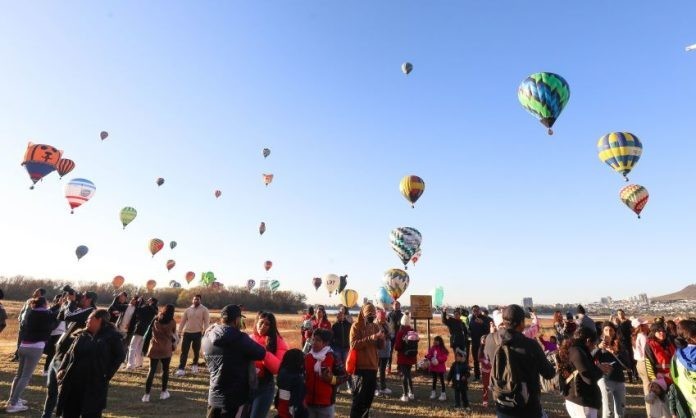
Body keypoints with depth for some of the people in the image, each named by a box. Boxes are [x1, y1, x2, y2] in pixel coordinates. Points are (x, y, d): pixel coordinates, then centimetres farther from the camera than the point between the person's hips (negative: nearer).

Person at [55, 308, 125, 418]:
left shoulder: (111, 336, -6)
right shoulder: (81, 335, 10)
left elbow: (120, 356, -6)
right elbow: (69, 354, 12)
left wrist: (107, 374, -10)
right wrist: (61, 370, -2)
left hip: (95, 386, -5)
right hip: (72, 383, 5)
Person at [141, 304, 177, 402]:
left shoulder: (155, 320, 1)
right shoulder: (172, 322, -5)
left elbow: (148, 333, 5)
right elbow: (173, 336, 6)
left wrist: (144, 348, 14)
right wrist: (174, 344, 22)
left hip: (154, 349, 2)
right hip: (166, 349, -2)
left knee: (151, 371, 5)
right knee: (165, 370, 12)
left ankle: (147, 394, 0)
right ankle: (163, 392, 17)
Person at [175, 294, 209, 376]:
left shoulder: (204, 310, -5)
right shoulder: (188, 310, 6)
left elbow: (206, 321, -7)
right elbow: (183, 321, 10)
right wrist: (180, 331, 6)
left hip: (198, 333, -2)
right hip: (187, 332, 2)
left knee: (196, 351, 11)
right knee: (184, 351, -3)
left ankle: (194, 365, 30)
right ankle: (181, 369, -1)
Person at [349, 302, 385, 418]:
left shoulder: (375, 326, 11)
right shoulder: (356, 326, -7)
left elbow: (380, 346, 12)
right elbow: (353, 344, -18)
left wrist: (382, 338, -9)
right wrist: (370, 338, -26)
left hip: (372, 366, 6)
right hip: (360, 366, -6)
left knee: (369, 396, 14)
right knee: (359, 397, -3)